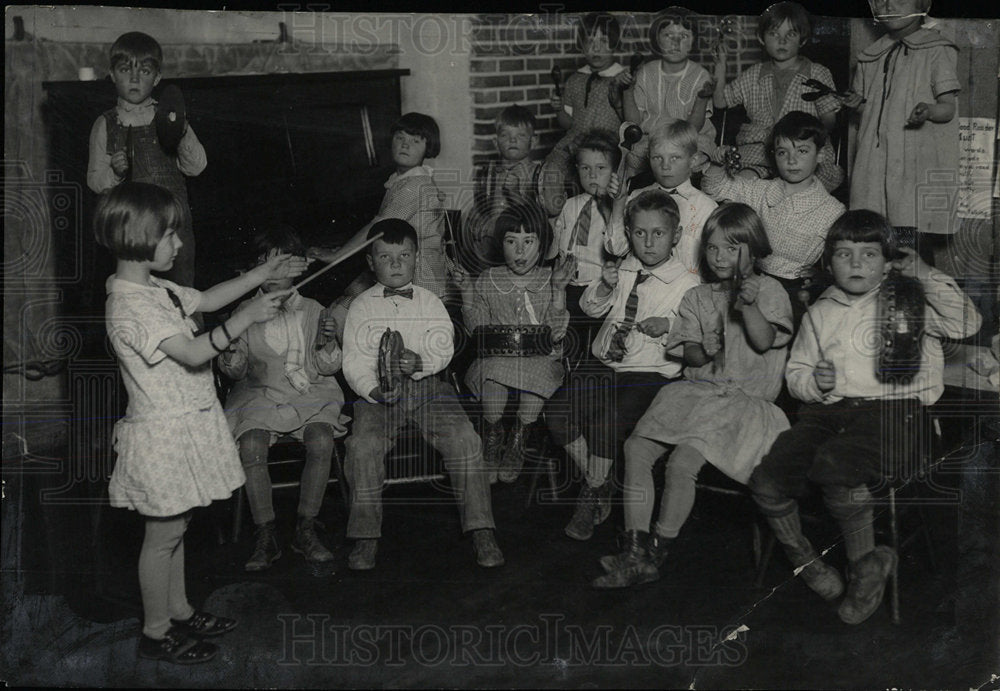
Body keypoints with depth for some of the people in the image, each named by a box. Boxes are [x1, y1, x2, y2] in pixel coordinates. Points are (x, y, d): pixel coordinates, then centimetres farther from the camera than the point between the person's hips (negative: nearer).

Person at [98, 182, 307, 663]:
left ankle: (179, 612, 35)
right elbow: (193, 353, -30)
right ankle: (156, 633, 18)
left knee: (174, 525, 20)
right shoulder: (129, 307, -24)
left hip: (184, 425, 10)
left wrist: (263, 274, 13)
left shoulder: (155, 289, 6)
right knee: (164, 534, 3)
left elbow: (207, 299, 20)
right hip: (163, 434, -10)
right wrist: (247, 317, -30)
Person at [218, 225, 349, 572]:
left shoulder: (314, 311, 4)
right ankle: (265, 536, -16)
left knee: (321, 441, -29)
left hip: (309, 393, 0)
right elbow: (237, 372, 7)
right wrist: (230, 357, -15)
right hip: (260, 394, 0)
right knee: (251, 446, -28)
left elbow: (328, 368, 3)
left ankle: (306, 530, -14)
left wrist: (326, 344, -18)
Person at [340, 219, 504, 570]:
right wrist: (373, 389, -19)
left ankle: (481, 531, -14)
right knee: (363, 444, -28)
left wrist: (420, 361, -23)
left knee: (464, 438, -23)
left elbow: (444, 349, -1)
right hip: (378, 389, -1)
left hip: (428, 384, 1)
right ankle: (365, 537, -14)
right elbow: (353, 361, 0)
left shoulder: (430, 302, 10)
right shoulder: (362, 306, 7)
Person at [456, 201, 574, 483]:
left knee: (538, 374, -36)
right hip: (498, 355, 1)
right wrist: (467, 293, -5)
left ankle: (518, 440, -12)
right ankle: (493, 436, -7)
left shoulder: (550, 280, 6)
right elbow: (479, 330, 5)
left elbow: (556, 333, -4)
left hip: (540, 357, 0)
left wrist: (559, 290, -12)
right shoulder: (488, 281, 10)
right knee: (492, 374, -35)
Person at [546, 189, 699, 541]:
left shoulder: (688, 284, -2)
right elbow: (591, 307, 14)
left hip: (651, 373, -5)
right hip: (607, 365, 5)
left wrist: (669, 327, -21)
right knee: (559, 410, -16)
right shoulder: (623, 270, 13)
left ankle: (593, 496, -4)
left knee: (604, 421, -29)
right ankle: (599, 481, 5)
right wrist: (605, 286, -7)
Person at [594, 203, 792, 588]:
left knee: (682, 462, -25)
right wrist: (703, 351, -12)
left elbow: (764, 342, -10)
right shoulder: (696, 297, 16)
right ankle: (635, 551, -11)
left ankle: (656, 555, -11)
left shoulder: (768, 290, 4)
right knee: (635, 447, -16)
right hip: (697, 391, 5)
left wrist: (748, 305, -26)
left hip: (744, 398, -5)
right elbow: (689, 352, 10)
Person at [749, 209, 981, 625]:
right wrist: (813, 381, 0)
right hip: (828, 409, 4)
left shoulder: (906, 302, 11)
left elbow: (966, 324, -1)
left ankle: (866, 560, -12)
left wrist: (927, 278, -4)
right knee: (766, 482, -18)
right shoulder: (820, 314, 20)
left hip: (890, 408, -4)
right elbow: (795, 370, 23)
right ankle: (802, 557, 10)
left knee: (833, 463, -36)